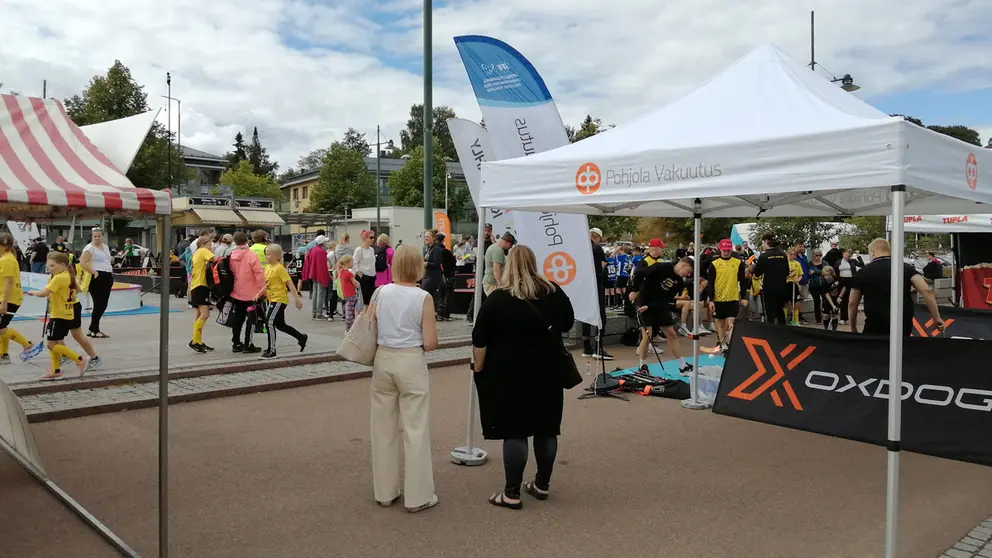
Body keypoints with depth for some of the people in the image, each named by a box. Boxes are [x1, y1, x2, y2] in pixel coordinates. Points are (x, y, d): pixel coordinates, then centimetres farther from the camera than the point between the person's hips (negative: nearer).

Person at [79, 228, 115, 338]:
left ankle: (93, 329, 20)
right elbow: (82, 263, -19)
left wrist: (111, 273, 18)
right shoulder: (89, 248, -8)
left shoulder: (105, 247, 18)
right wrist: (94, 272, -21)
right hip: (97, 278, -9)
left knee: (103, 305, 10)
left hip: (107, 277, 9)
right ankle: (94, 331, 1)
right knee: (99, 305, -8)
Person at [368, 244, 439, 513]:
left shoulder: (380, 292, -2)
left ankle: (385, 490, 26)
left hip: (383, 360, 4)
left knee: (383, 428, 15)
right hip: (411, 363, -4)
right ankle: (418, 495, 12)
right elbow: (430, 343, -11)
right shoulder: (423, 298, -11)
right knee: (415, 429, 5)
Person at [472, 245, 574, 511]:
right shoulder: (554, 292, 1)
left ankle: (512, 493, 6)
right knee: (547, 428, 12)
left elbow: (480, 340, -10)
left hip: (511, 373, -4)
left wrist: (479, 369, -1)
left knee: (514, 431, 0)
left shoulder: (497, 298, -11)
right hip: (547, 370, 4)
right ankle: (542, 485, 23)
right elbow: (568, 323, 16)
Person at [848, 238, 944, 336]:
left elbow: (852, 304, 7)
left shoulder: (863, 273, 2)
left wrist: (853, 329, 19)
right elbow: (926, 291, -8)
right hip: (903, 328, 2)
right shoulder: (906, 268, 4)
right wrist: (936, 318, -2)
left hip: (875, 329, -2)